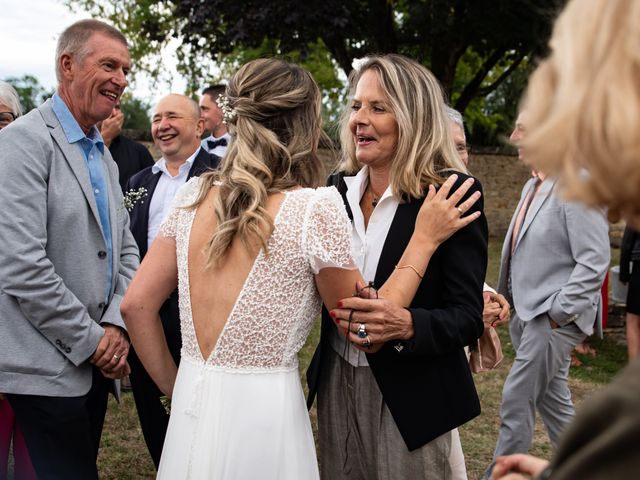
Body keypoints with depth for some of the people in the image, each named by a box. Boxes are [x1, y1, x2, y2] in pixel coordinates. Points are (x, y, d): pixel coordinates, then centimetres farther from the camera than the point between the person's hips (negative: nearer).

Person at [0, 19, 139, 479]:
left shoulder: (102, 153, 13)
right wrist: (91, 340, -14)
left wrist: (116, 327, -3)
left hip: (94, 361, 8)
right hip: (46, 371, -8)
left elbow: (125, 249, 13)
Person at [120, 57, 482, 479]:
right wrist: (425, 239, -1)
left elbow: (137, 305, 3)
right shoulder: (315, 207, -15)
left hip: (191, 409, 5)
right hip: (261, 415, -4)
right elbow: (364, 328, -5)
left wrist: (174, 386, 14)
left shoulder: (195, 195, -1)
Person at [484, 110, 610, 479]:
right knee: (552, 400, 17)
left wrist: (556, 313, -19)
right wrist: (514, 305, 13)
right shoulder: (533, 186, 11)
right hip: (528, 313, 9)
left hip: (554, 317, -9)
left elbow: (594, 262, -21)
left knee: (517, 402, -3)